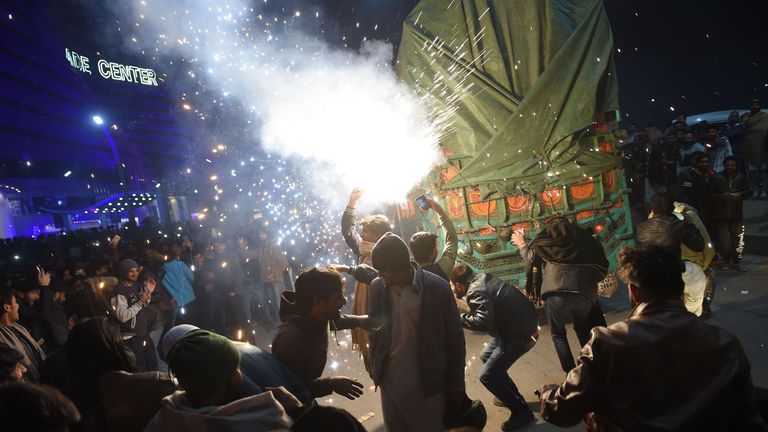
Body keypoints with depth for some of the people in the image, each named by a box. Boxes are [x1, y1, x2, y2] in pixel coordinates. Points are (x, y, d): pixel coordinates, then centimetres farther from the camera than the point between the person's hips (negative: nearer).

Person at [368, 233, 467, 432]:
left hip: (429, 382, -3)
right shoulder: (377, 287, -5)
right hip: (390, 381, 3)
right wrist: (375, 370, 8)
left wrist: (456, 386, -4)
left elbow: (455, 339, -7)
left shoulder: (438, 287, -14)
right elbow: (374, 332, 7)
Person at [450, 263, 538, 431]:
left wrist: (458, 317, -24)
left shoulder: (476, 291, -23)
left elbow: (483, 322, -35)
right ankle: (513, 397, 36)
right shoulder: (482, 278, 4)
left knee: (487, 376, -6)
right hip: (518, 324, 10)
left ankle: (521, 412, 8)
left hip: (521, 332, -10)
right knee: (486, 356, 24)